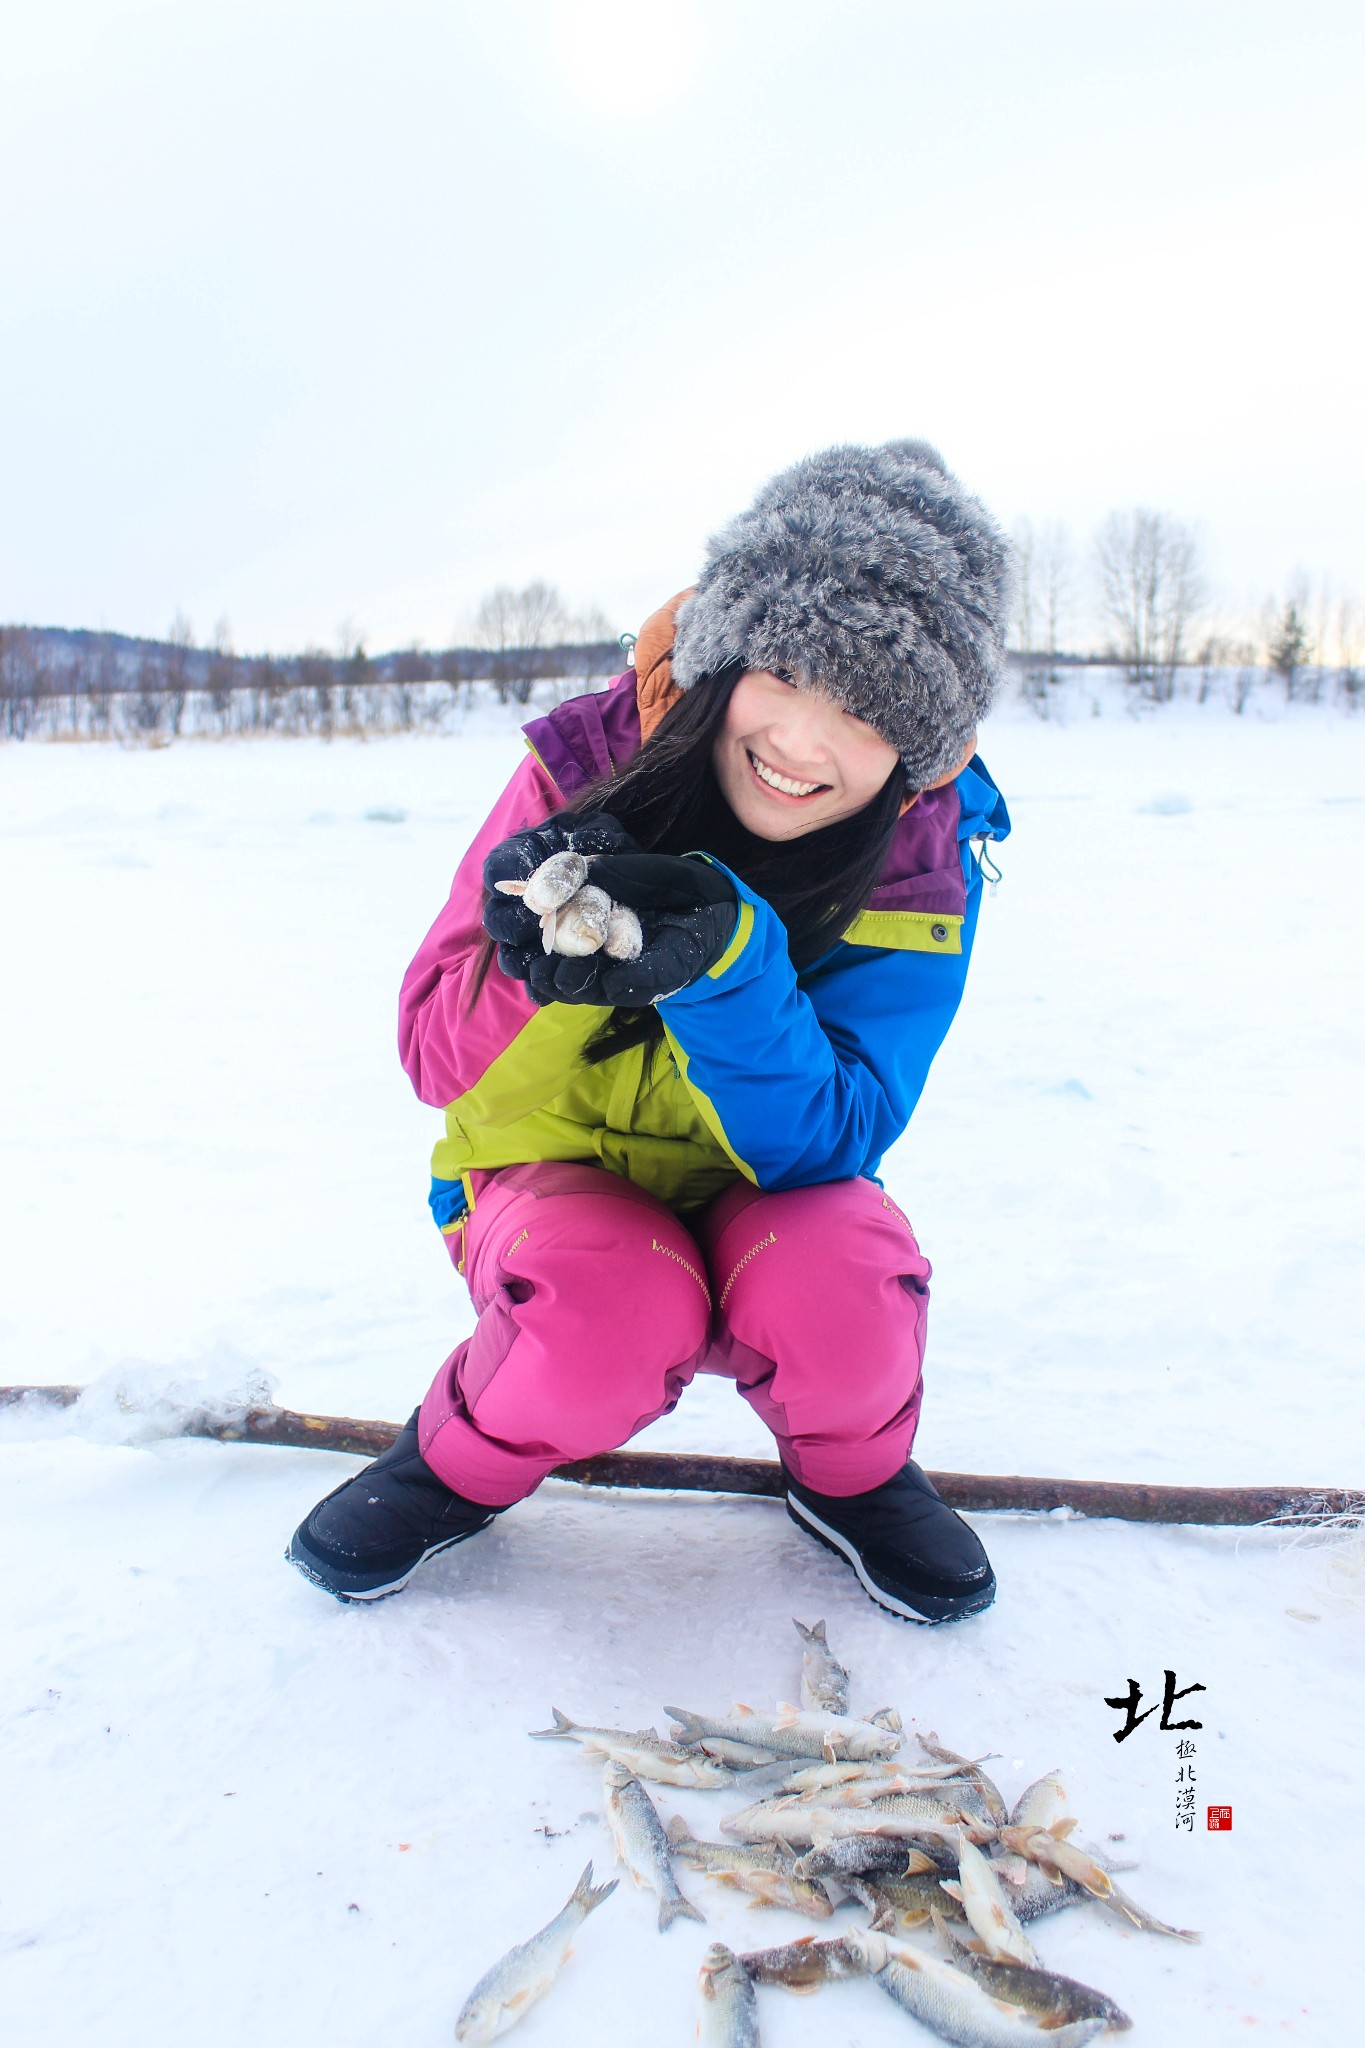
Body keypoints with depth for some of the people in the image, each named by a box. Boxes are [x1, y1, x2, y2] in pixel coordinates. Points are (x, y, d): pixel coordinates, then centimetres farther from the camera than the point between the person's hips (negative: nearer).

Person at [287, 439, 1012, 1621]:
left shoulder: (921, 871, -15)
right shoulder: (588, 765, -17)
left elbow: (823, 1140, -25)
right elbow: (442, 1061, -15)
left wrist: (726, 960, -42)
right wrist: (537, 957, -38)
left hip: (767, 1189, 1)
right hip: (561, 1172, 0)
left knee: (838, 1298, -32)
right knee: (615, 1312, -33)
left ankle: (853, 1474, 5)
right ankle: (462, 1466, 2)